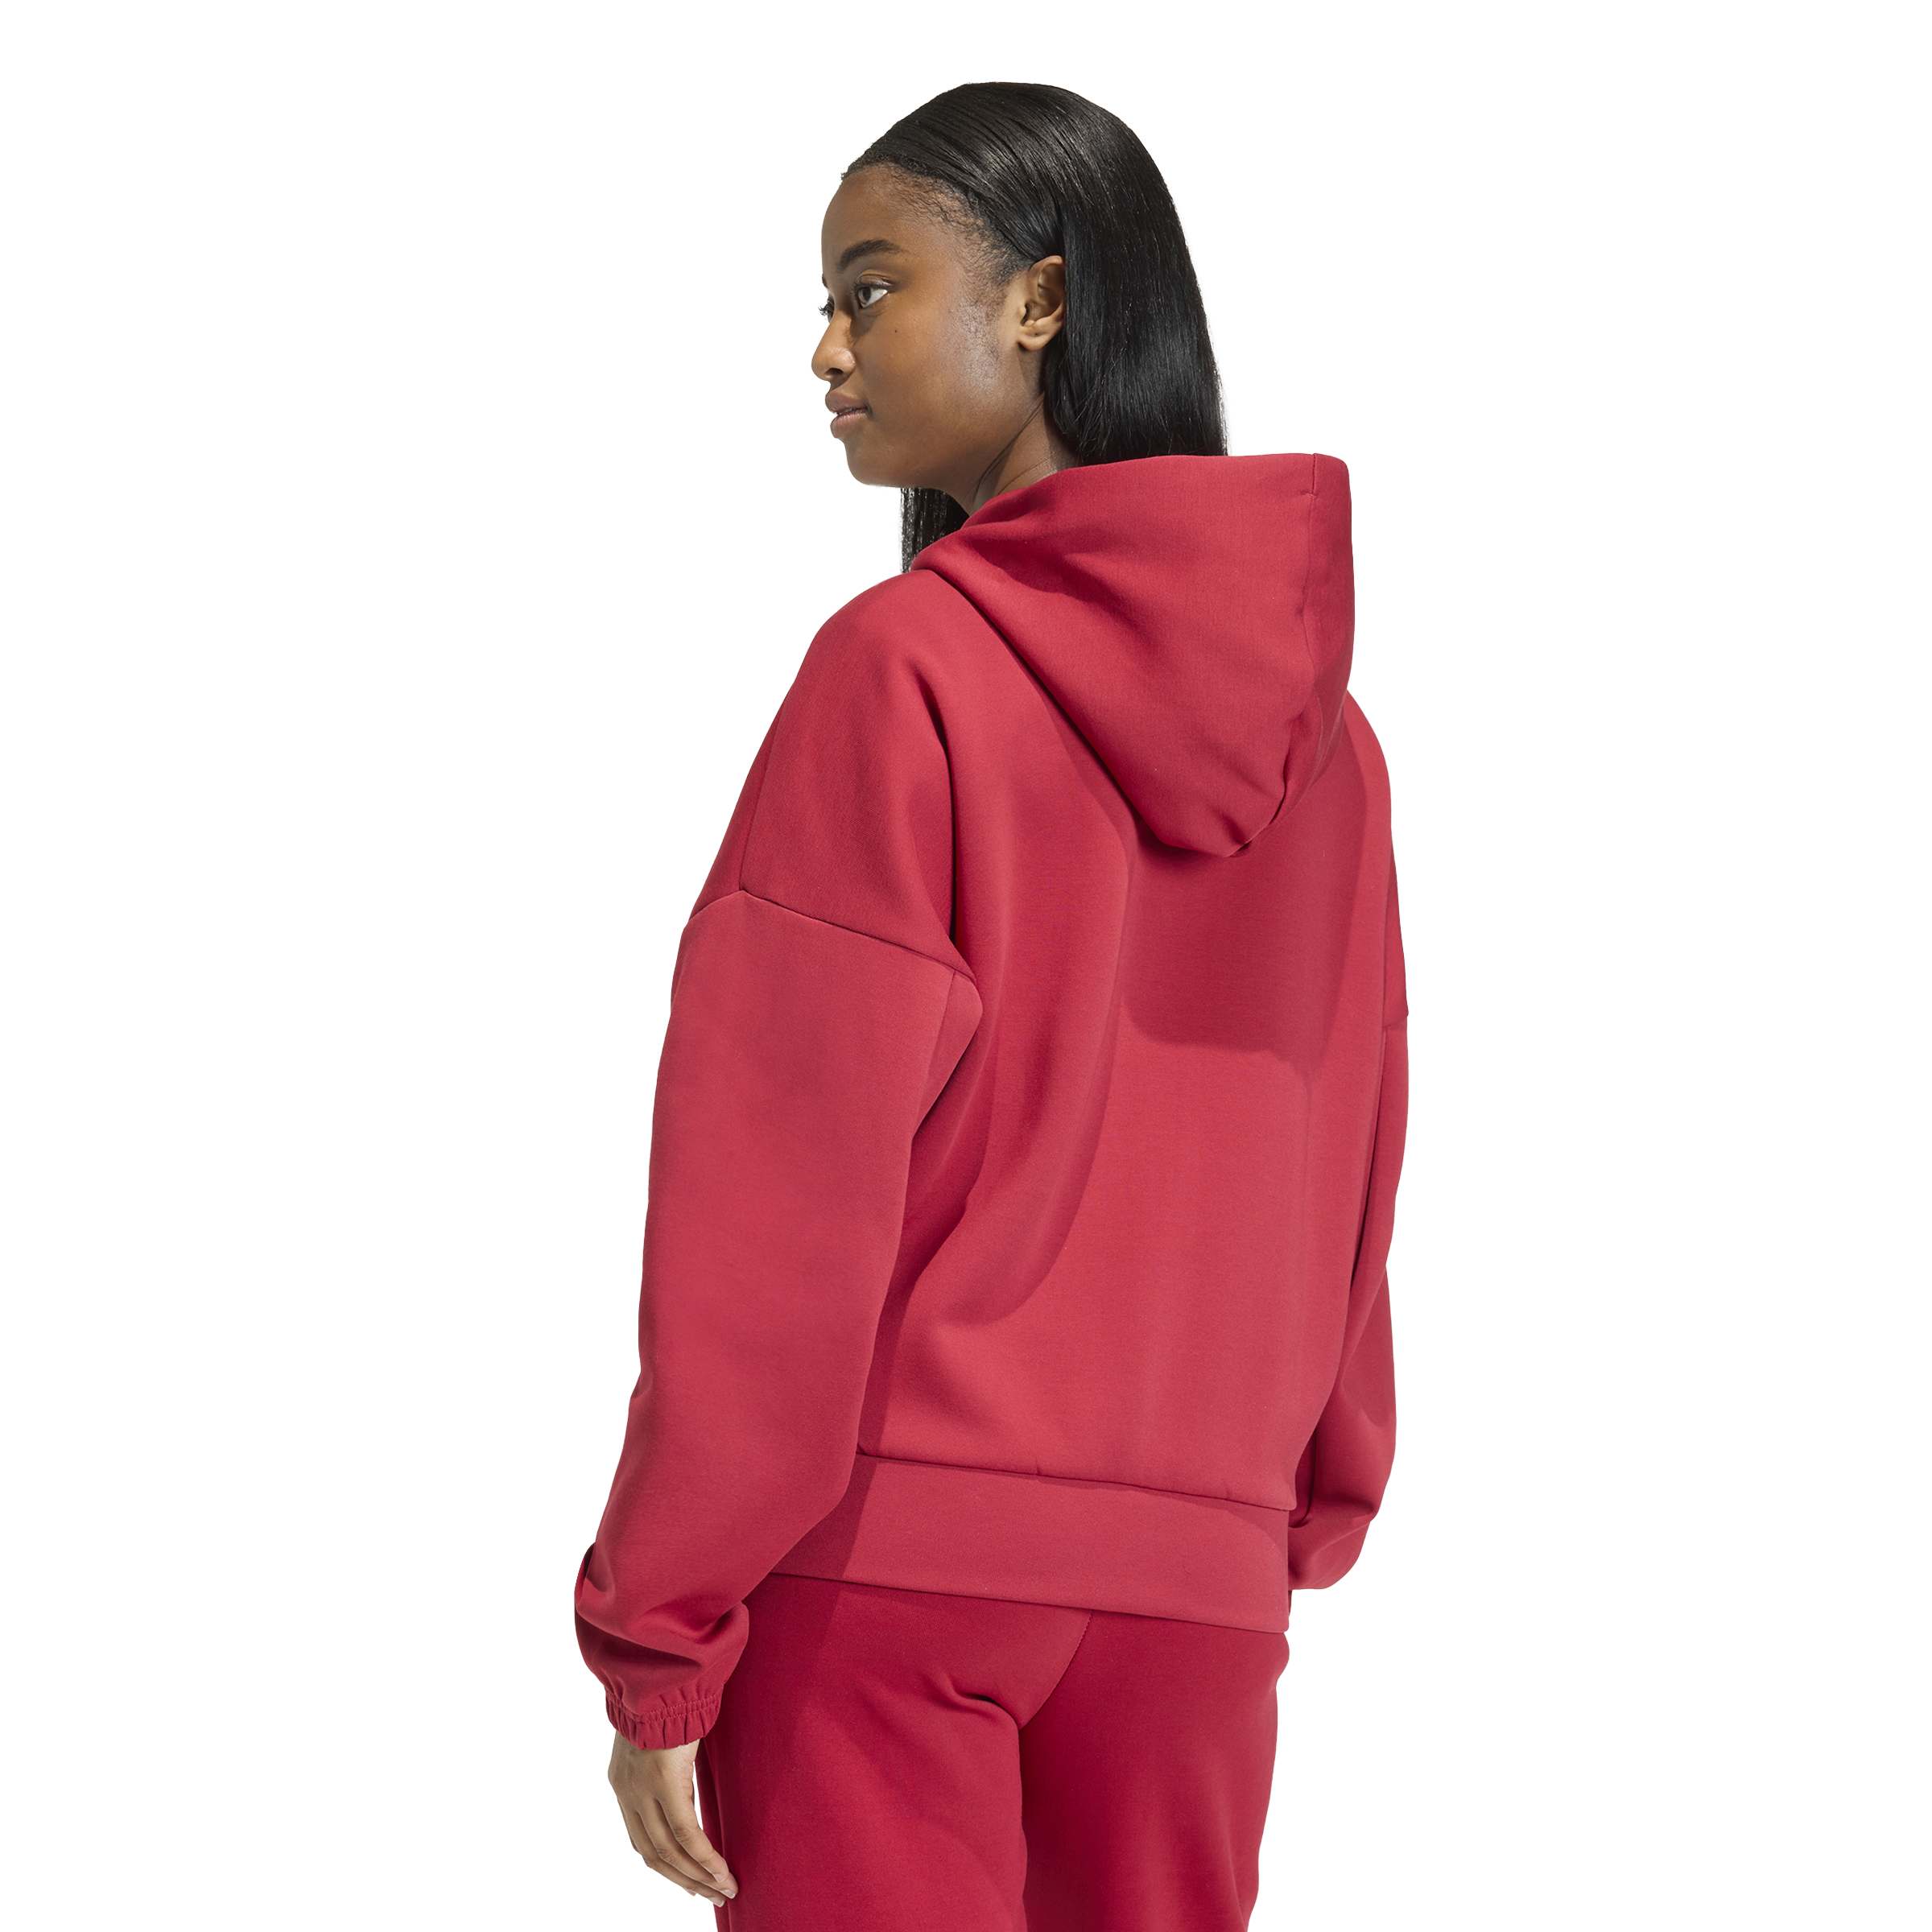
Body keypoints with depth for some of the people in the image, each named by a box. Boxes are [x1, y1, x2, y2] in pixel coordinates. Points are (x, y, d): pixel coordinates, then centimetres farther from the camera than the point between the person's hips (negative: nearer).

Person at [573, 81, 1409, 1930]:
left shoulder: (900, 667, -9)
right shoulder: (1323, 730, 6)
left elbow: (781, 1186, -11)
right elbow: (1345, 1181, 9)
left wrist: (658, 1633, -8)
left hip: (878, 1552, -5)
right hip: (1194, 1576, 5)